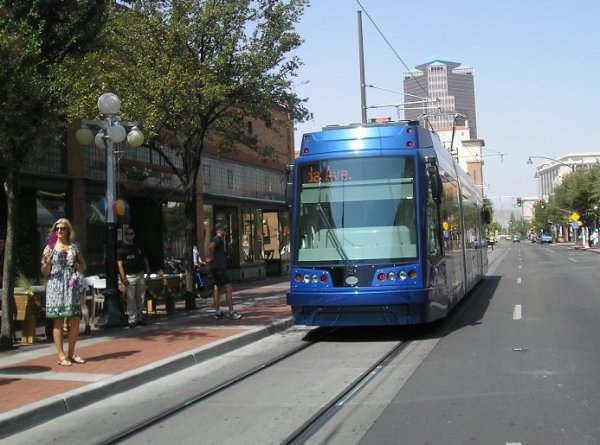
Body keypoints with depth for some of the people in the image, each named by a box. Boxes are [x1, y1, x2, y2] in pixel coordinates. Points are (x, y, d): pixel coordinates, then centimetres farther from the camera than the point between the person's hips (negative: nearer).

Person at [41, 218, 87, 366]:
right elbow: (45, 273, 4)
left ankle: (71, 353, 14)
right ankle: (61, 355, 2)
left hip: (72, 286, 3)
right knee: (59, 320, -4)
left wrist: (75, 264, -5)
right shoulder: (50, 247, 4)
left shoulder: (74, 246, 10)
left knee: (75, 320, 1)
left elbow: (83, 268, 15)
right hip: (55, 286, -3)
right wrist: (46, 262, -15)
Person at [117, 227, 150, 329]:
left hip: (140, 275, 5)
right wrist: (123, 278, -17)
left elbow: (145, 260, 21)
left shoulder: (138, 248, 14)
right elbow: (119, 264, -8)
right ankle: (132, 320, -4)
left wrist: (148, 271, 8)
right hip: (129, 276, -5)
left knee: (140, 298, 6)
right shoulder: (121, 249, -2)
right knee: (131, 299, -6)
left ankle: (139, 318, 14)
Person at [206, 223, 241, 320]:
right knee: (229, 288, -12)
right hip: (218, 268, -11)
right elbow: (211, 246, -33)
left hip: (220, 268, 11)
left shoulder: (220, 239, 20)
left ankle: (217, 312, 18)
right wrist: (211, 257, -21)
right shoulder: (217, 238, -13)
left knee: (218, 289, 13)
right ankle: (231, 312, -12)